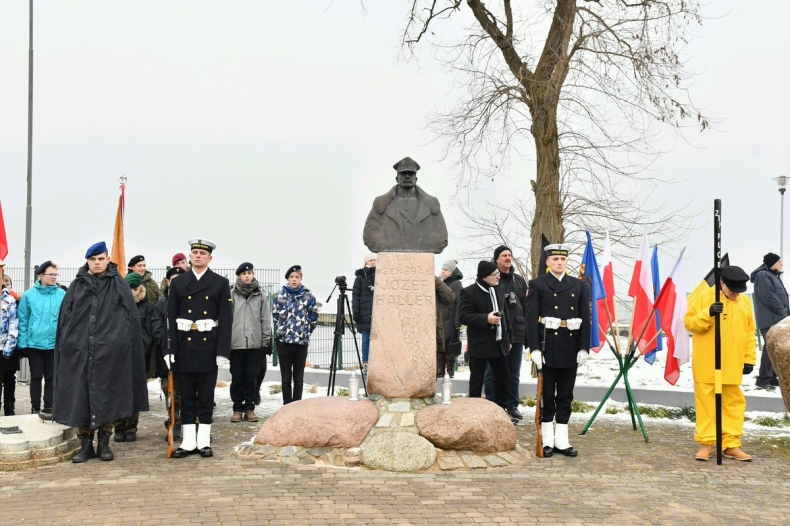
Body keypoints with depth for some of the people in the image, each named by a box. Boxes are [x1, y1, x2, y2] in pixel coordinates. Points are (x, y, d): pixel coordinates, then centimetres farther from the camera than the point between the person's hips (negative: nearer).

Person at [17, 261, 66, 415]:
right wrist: (23, 344, -4)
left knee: (51, 377, 9)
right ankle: (35, 408, 16)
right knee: (36, 377, 7)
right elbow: (22, 321, 0)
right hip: (34, 343, -1)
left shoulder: (62, 295, -2)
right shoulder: (29, 295, -3)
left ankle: (48, 407, 18)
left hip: (55, 344, 1)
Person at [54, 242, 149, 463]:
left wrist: (126, 344, -6)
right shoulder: (77, 286, 9)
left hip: (110, 351, -2)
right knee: (80, 397, 3)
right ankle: (86, 445, 12)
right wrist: (64, 347, 3)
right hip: (79, 350, 2)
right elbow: (65, 318, 9)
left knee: (107, 397, 3)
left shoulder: (119, 285, 4)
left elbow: (131, 317, 1)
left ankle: (104, 444, 13)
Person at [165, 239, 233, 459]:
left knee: (206, 395, 4)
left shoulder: (221, 283, 2)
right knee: (187, 394, 6)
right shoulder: (178, 283, 7)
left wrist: (223, 350, -10)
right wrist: (170, 348, -4)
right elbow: (171, 318, 4)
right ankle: (188, 441, 11)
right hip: (185, 345, 2)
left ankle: (204, 441, 11)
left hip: (209, 345, -1)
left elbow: (226, 319, -2)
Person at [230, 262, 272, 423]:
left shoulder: (260, 296, 5)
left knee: (251, 377, 6)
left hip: (254, 343, 1)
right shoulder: (232, 295, -1)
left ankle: (249, 408, 14)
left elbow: (266, 320, 6)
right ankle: (237, 408, 13)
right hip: (235, 343, -1)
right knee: (237, 377, 5)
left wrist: (266, 342, 3)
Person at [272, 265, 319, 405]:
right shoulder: (280, 296, 2)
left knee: (298, 378, 6)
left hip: (301, 342, -1)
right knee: (286, 377, 7)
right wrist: (281, 330, 9)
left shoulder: (308, 297, -2)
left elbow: (314, 319, 5)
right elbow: (275, 316, 11)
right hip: (283, 342, 1)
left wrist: (305, 332, 7)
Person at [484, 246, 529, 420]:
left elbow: (526, 308, 12)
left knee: (514, 373, 11)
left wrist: (528, 333, 7)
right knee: (493, 373, 2)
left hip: (517, 334, 5)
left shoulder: (519, 281, 13)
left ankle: (512, 405, 19)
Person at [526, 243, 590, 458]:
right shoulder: (537, 285, 0)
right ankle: (547, 440, 11)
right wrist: (535, 348, -14)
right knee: (547, 394, 3)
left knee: (566, 395, 8)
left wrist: (584, 348, 0)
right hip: (548, 346, -3)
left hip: (570, 347, 3)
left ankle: (562, 440, 15)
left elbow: (585, 318, 7)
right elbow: (531, 318, -6)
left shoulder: (578, 285, 10)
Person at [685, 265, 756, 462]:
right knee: (707, 404, 1)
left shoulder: (745, 302, 10)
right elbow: (689, 323, -8)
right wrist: (708, 314, -24)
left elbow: (750, 334, 14)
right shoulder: (704, 296, -4)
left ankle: (731, 444, 15)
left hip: (733, 366, 4)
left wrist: (749, 359, 8)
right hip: (707, 366, -4)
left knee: (734, 405, 7)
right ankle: (706, 443, 8)